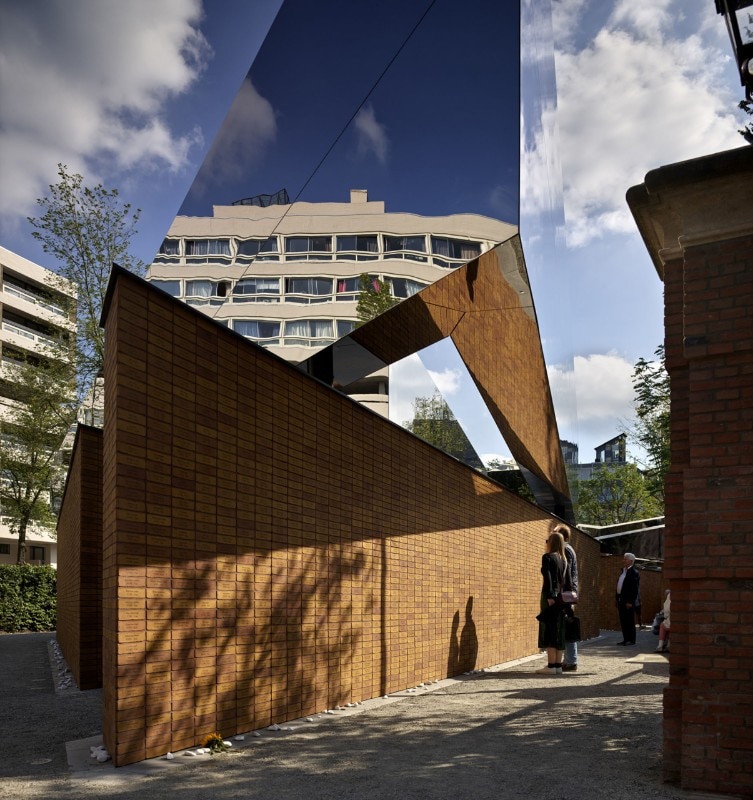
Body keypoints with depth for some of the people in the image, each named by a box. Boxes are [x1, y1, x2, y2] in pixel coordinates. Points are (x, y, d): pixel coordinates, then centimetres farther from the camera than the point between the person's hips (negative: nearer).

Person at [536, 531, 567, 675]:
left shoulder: (547, 557, -7)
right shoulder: (563, 559, 13)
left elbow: (548, 578, -16)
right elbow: (564, 579, 10)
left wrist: (549, 597, -20)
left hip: (551, 598, -7)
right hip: (561, 598, 7)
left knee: (549, 632, -5)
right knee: (559, 632, 8)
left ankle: (551, 666, -7)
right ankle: (558, 665, 10)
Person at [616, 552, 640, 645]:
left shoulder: (634, 573, -10)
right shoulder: (623, 571, 16)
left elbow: (635, 589, -16)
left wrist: (630, 602, -19)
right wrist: (618, 600, 16)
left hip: (628, 601, -8)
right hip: (621, 599, 8)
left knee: (629, 620, -3)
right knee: (623, 621, 10)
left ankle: (631, 640, 4)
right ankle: (626, 639, 17)